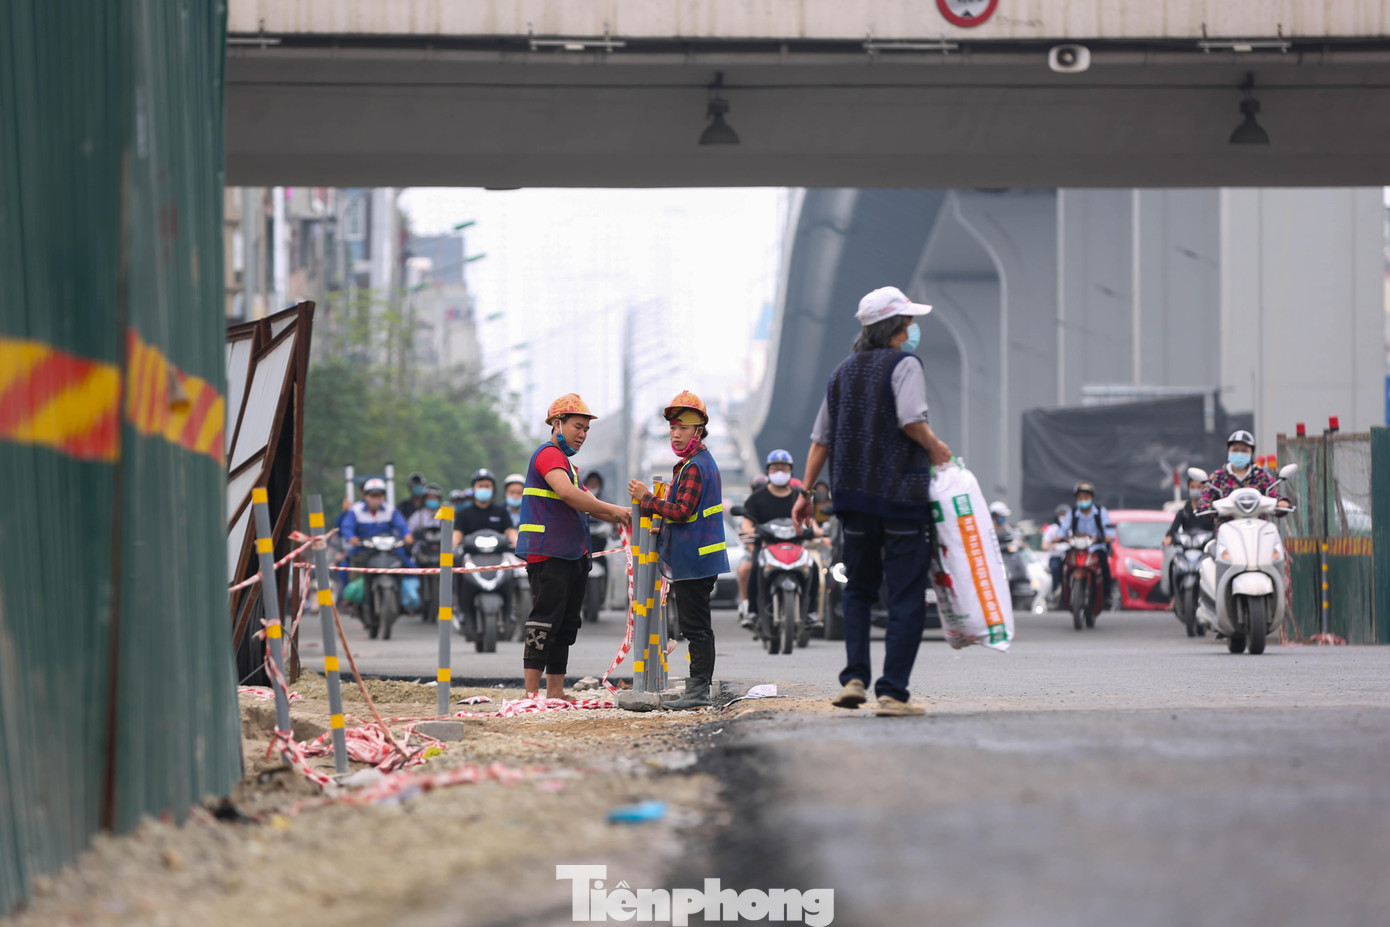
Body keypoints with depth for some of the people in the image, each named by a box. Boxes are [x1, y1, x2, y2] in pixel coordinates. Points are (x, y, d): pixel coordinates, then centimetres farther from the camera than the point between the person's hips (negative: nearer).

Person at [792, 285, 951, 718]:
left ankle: (854, 678, 6)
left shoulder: (843, 371, 13)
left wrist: (806, 493, 18)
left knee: (858, 590, 19)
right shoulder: (903, 365, -6)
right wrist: (936, 449, -3)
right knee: (906, 597, -1)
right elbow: (911, 420, -22)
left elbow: (821, 439, 14)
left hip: (853, 498, 6)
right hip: (900, 494, -6)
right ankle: (892, 691, -6)